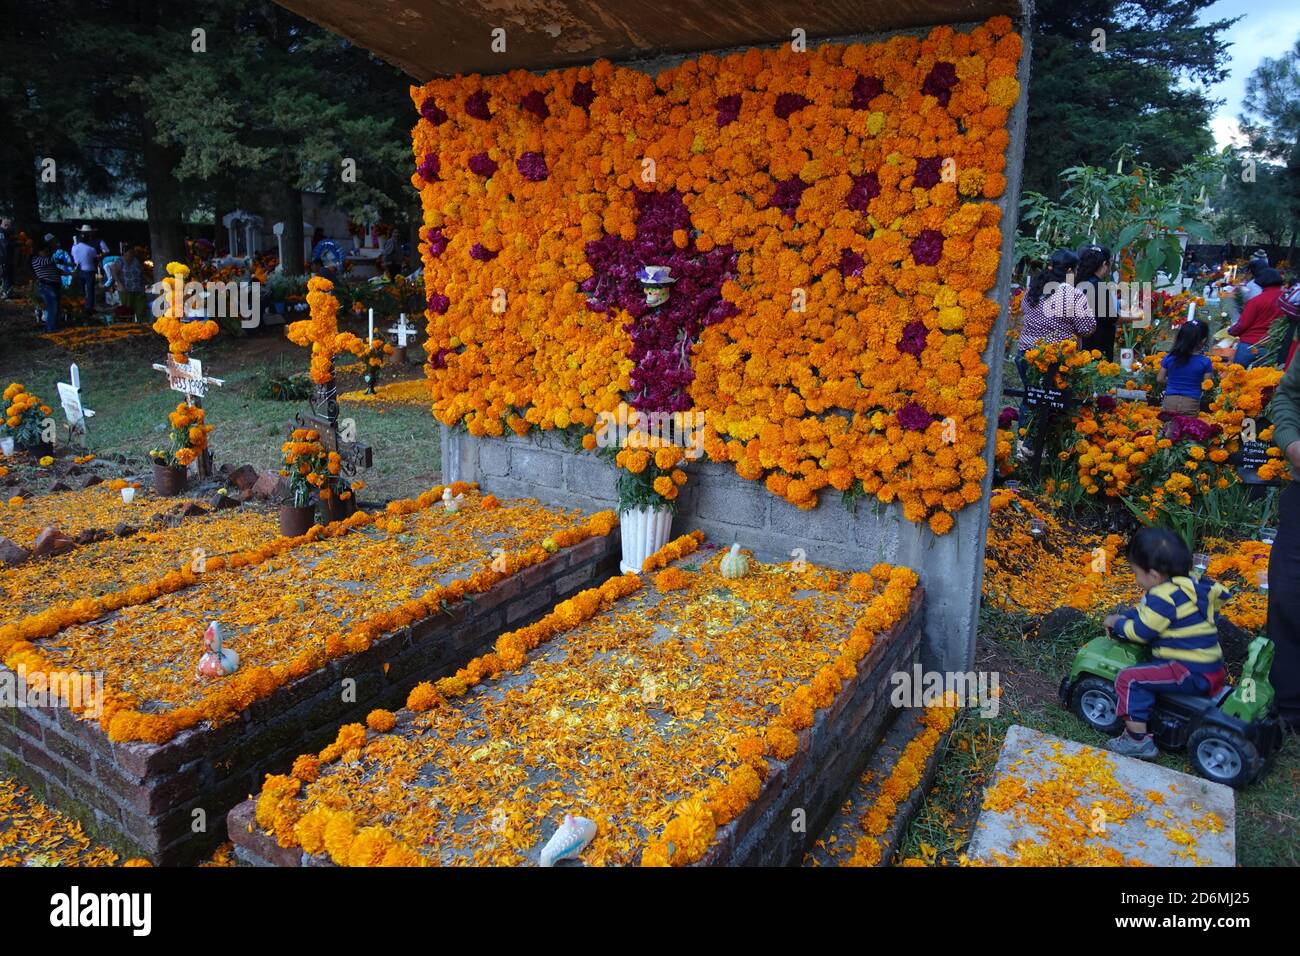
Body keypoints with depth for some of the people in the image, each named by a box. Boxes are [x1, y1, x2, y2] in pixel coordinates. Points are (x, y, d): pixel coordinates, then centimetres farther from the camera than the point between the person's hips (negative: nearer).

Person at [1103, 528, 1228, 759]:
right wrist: (1124, 616, 16)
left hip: (1191, 673, -10)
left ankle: (1137, 740, -11)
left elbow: (1140, 632, -13)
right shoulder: (1191, 582, 10)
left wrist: (1116, 623, 4)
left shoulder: (1164, 598, -19)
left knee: (1129, 679, -14)